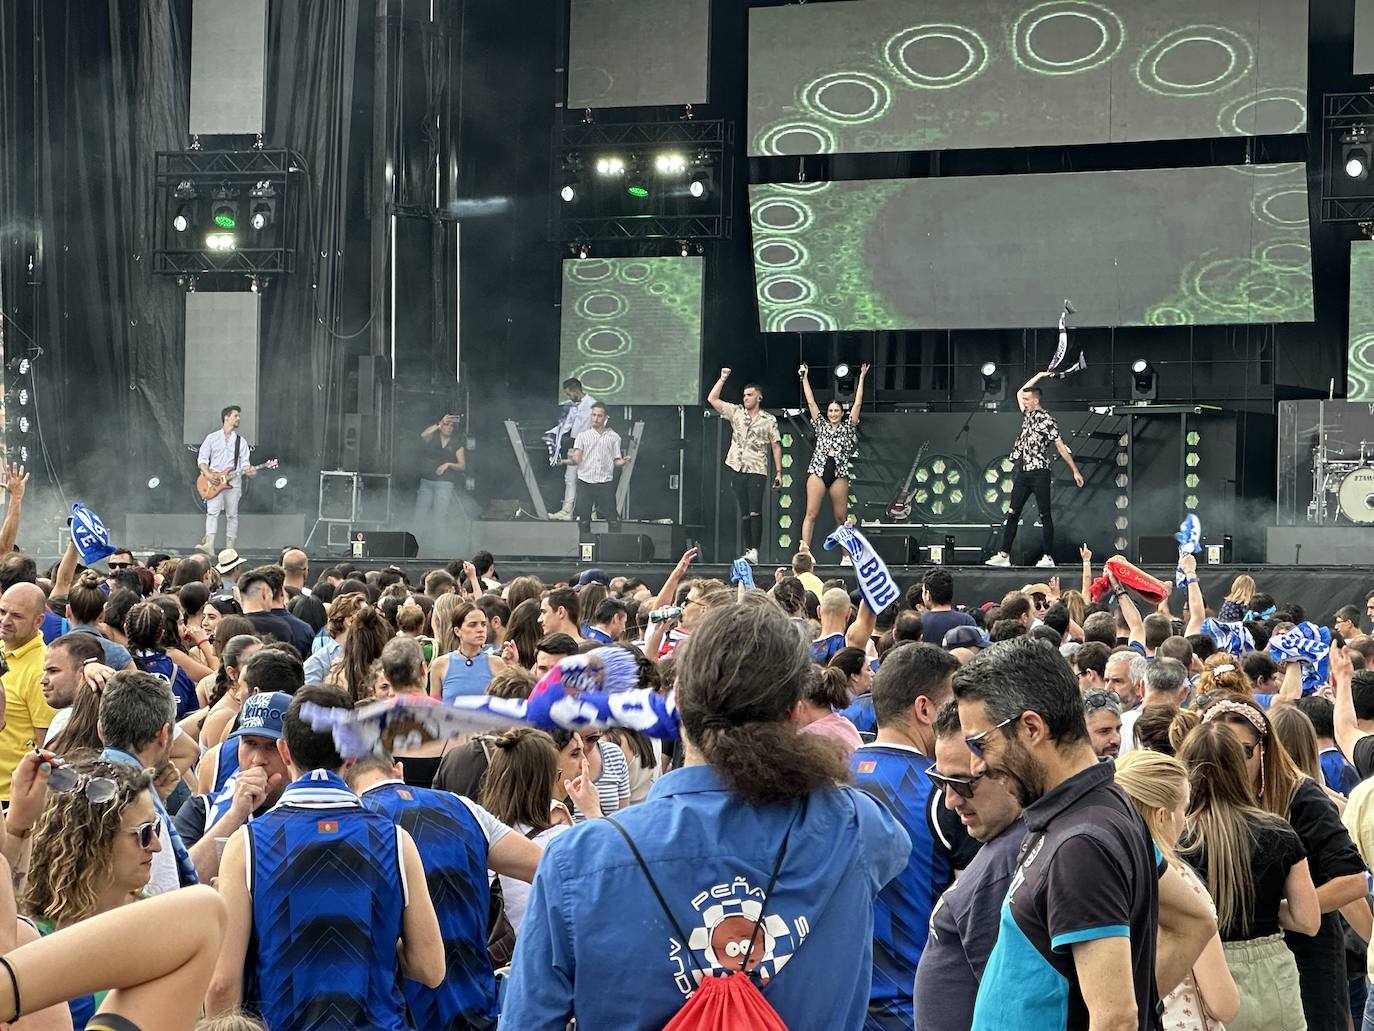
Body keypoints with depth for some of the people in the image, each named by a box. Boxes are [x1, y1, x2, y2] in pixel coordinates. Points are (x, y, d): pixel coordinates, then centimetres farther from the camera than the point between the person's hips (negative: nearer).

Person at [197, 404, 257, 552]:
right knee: (212, 512, -15)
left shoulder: (241, 442, 12)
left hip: (233, 482, 2)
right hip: (213, 482, -2)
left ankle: (229, 549, 6)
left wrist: (248, 470, -16)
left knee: (232, 515, 3)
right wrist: (208, 475, -11)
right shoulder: (212, 438, 6)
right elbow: (202, 458, 4)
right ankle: (209, 545, -24)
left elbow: (244, 462, 7)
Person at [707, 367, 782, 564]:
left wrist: (778, 472, -4)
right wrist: (723, 379, 2)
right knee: (744, 514, 5)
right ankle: (747, 551, 7)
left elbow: (776, 446, 3)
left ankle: (755, 551, -14)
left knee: (755, 512, -12)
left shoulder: (769, 420, 4)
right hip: (737, 470, 4)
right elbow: (712, 399, 7)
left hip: (757, 472, -4)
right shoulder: (736, 413, 11)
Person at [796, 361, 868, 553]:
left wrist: (861, 378, 6)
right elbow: (811, 402, 13)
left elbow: (857, 404, 8)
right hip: (818, 471, 0)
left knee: (841, 517, 3)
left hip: (839, 474, 0)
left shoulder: (848, 428, 12)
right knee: (811, 514, -8)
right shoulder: (821, 425, 14)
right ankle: (804, 550, -14)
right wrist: (804, 378, 11)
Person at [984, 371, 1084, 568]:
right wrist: (1039, 376, 27)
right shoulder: (1027, 414, 13)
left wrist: (1075, 471, -7)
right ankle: (1004, 555, 5)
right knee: (1012, 513, 4)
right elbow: (1019, 392, 29)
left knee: (1044, 515, -3)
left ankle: (1048, 557, -2)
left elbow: (1061, 446, -7)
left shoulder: (1047, 420, -8)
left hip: (1039, 473, -7)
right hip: (1023, 473, 7)